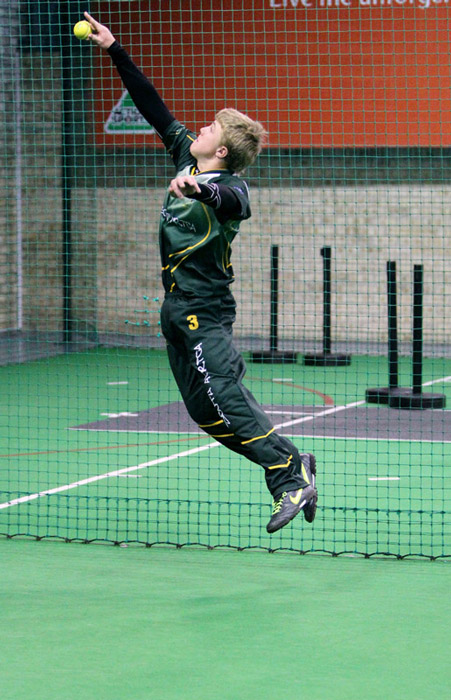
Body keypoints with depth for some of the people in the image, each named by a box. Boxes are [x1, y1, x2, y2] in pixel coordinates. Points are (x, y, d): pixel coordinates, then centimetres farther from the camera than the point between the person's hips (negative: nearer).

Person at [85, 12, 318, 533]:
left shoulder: (229, 186, -15)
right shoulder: (185, 155, 9)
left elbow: (235, 204, -40)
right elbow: (154, 109, 16)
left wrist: (200, 188, -60)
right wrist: (115, 52, 16)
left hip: (205, 313, -9)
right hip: (178, 310, 9)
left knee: (226, 399, -17)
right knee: (207, 412, 6)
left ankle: (291, 477, -14)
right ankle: (292, 469, 9)